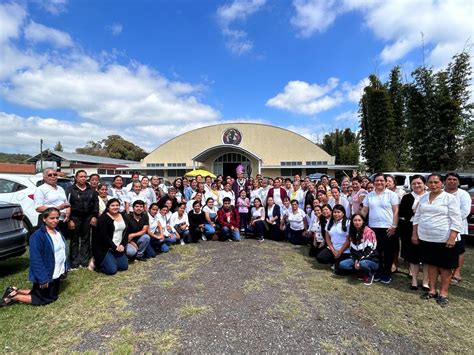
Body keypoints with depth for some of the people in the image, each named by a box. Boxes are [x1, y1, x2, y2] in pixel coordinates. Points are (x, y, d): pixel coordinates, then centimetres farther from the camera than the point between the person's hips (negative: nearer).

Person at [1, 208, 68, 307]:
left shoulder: (58, 232, 3)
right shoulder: (37, 236, -23)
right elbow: (36, 260, -24)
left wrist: (65, 268, 9)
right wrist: (43, 278, -25)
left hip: (57, 273, 8)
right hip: (45, 275, -8)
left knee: (53, 296, 21)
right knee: (44, 299, 7)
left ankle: (16, 291, 29)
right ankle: (13, 296, 22)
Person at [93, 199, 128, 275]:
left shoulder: (122, 216, 8)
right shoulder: (103, 218, -12)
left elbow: (126, 232, 7)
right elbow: (103, 236, -18)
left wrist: (122, 245, -7)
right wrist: (114, 247, -17)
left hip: (119, 247, 7)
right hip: (104, 248, -7)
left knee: (124, 266, 3)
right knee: (112, 270, -14)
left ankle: (109, 260, 26)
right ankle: (98, 263, 14)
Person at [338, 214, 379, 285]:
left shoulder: (369, 232, -14)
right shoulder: (352, 233, 6)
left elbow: (370, 250, -19)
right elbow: (353, 249, 6)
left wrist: (360, 261, -22)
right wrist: (355, 260, -11)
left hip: (371, 260, -6)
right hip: (358, 259, 6)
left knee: (363, 264, -39)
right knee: (342, 265, -14)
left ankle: (369, 275, -4)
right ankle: (362, 271, 4)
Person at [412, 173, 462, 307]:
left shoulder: (450, 198, -7)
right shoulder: (423, 198, 8)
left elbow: (456, 220, -11)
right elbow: (417, 217, 12)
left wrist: (452, 238, -18)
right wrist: (414, 234, 9)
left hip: (444, 239, -5)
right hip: (425, 238, 5)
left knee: (445, 266, 7)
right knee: (431, 264, 14)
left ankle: (443, 293, 19)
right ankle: (432, 290, 25)